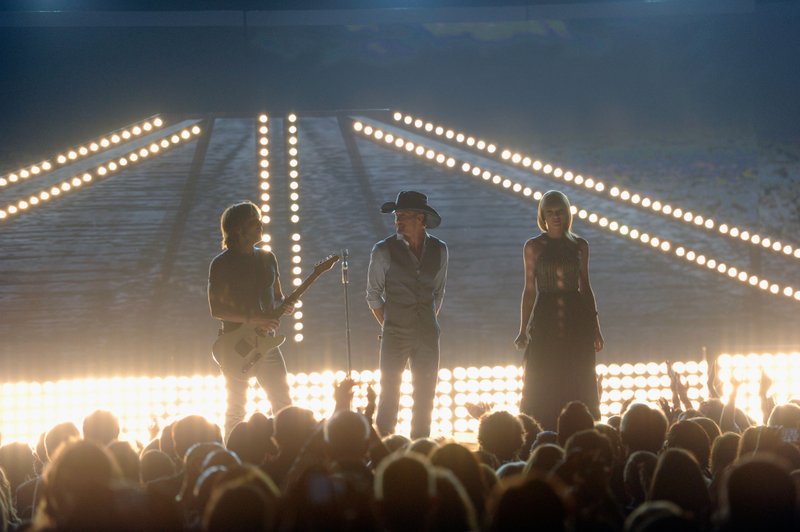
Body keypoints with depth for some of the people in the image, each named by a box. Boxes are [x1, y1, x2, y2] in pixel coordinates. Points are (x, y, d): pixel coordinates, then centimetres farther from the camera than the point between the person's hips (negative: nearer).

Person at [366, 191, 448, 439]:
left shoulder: (438, 250, 5)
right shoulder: (384, 251, -5)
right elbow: (373, 295, 4)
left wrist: (428, 323, 10)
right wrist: (388, 325, 4)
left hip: (428, 335, 3)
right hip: (395, 335, -3)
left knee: (425, 395, 5)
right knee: (389, 393, -2)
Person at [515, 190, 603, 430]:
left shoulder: (579, 245, 8)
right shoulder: (534, 247, 2)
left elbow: (585, 287, 12)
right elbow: (530, 290, 2)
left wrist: (595, 326, 8)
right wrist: (523, 329, -3)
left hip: (576, 320, 2)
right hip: (545, 320, -2)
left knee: (578, 386, 0)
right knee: (543, 387, -3)